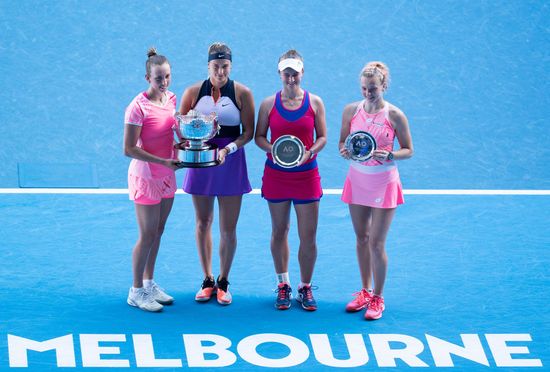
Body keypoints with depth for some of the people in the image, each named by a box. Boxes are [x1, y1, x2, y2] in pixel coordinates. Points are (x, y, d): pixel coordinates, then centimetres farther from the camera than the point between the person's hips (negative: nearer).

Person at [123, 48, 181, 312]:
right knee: (148, 236, -1)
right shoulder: (138, 107, -21)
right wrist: (162, 161, -23)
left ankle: (149, 284, 27)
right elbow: (129, 149, -21)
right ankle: (136, 292, 11)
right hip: (145, 178, -7)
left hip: (166, 176, 7)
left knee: (158, 231, 15)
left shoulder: (171, 98, 1)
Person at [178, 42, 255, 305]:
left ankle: (223, 282, 16)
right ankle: (207, 281, 20)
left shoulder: (242, 93, -3)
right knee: (203, 224, 9)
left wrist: (228, 149, -19)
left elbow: (248, 132, -4)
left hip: (231, 163, -2)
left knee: (228, 229, 2)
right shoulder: (193, 92, 1)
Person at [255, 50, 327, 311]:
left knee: (308, 236, 0)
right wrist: (272, 149, -16)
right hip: (276, 175, 1)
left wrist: (309, 153, -16)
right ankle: (283, 285, 24)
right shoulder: (269, 104, 0)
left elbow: (322, 137, 3)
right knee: (279, 232, 10)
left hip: (306, 175, -1)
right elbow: (259, 136, 4)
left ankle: (305, 287, 15)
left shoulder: (314, 103, 0)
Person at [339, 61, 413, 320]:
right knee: (361, 238, 12)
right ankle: (365, 292, 27)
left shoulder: (395, 116, -10)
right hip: (357, 180, 4)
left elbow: (408, 150, -4)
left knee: (376, 243, -3)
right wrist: (345, 151, -13)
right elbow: (343, 142, 10)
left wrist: (389, 156, -22)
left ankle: (378, 299, 11)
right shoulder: (351, 111, 0)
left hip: (384, 183, -4)